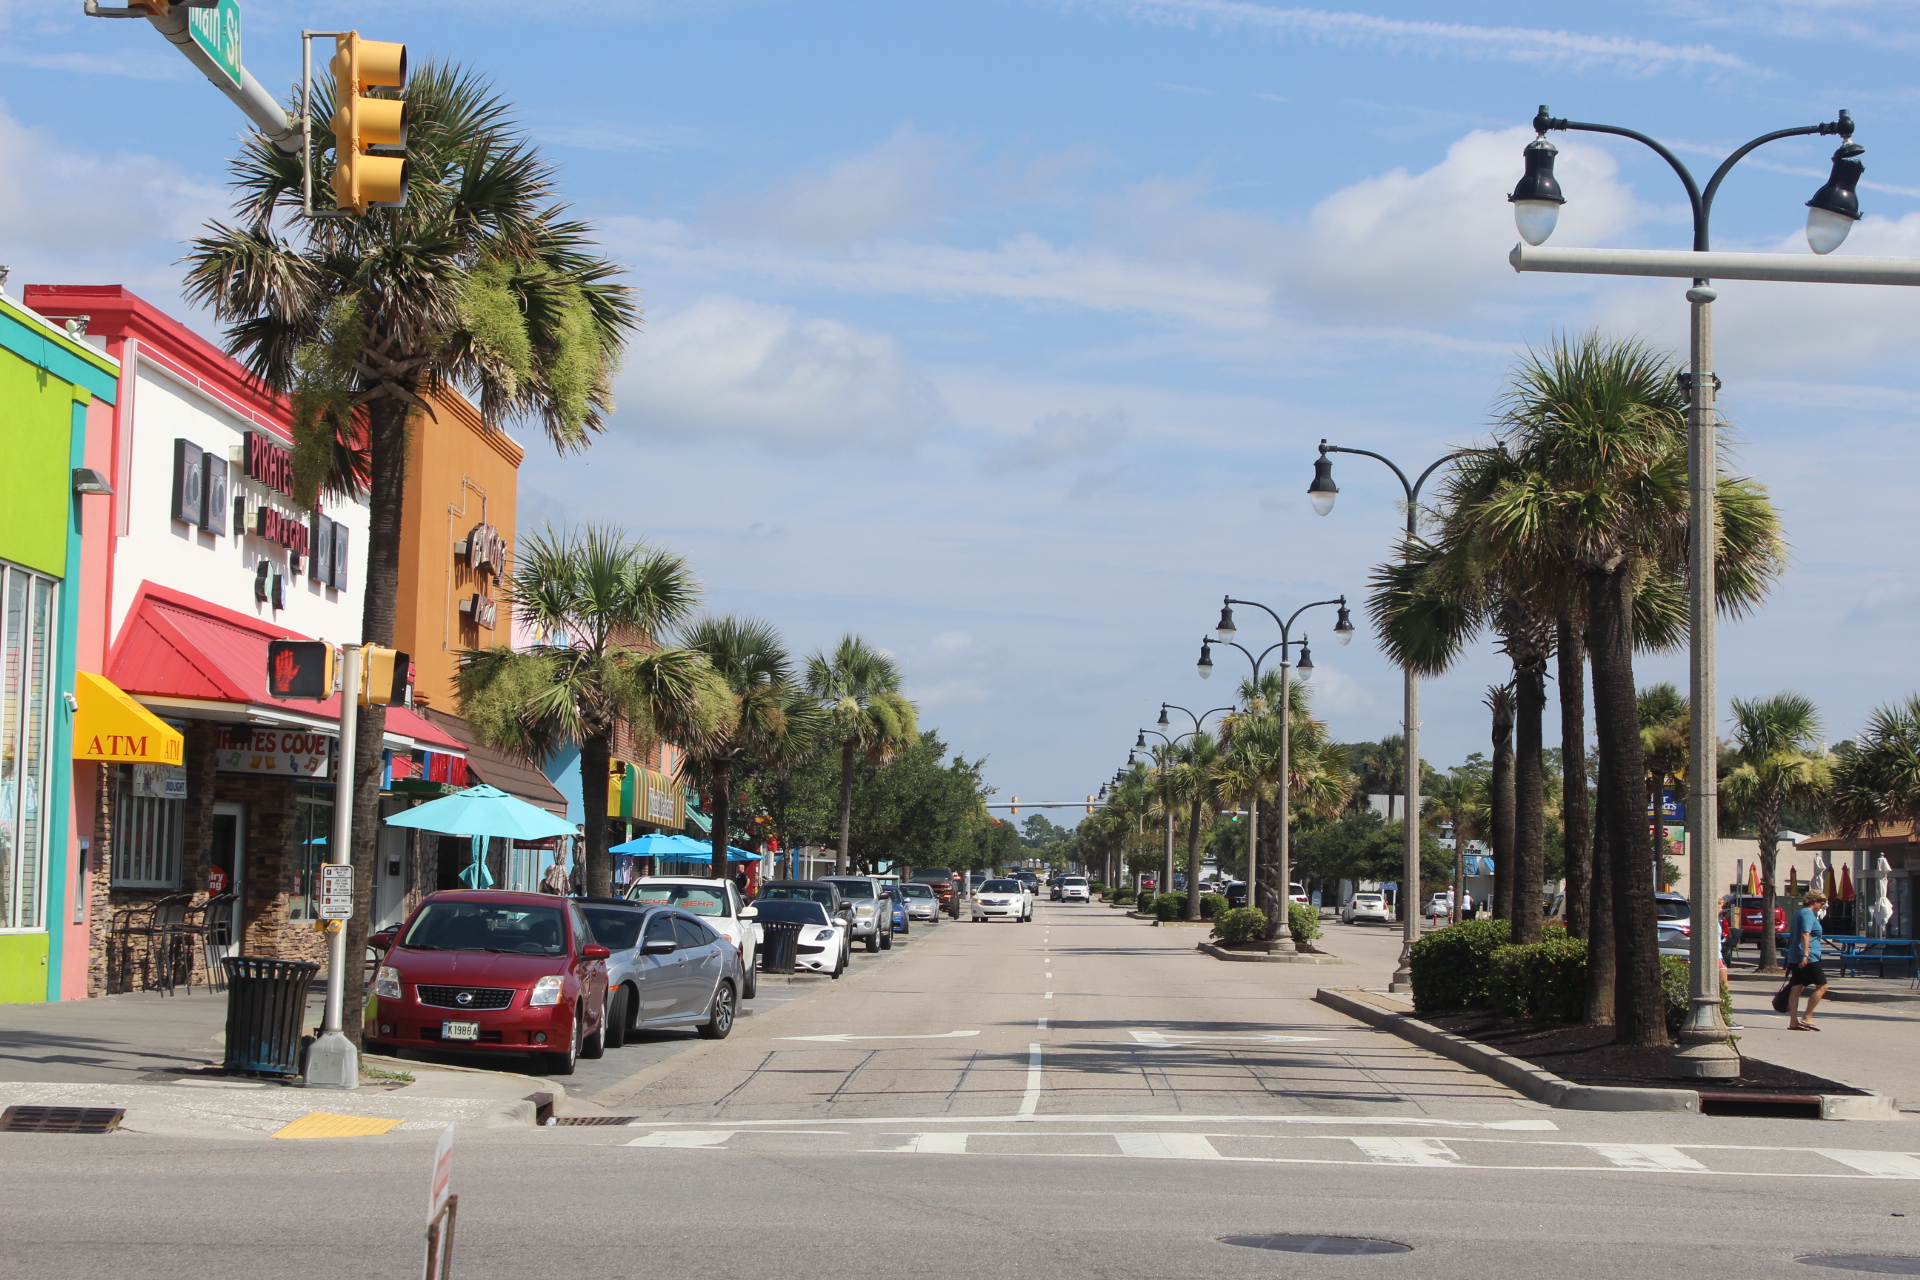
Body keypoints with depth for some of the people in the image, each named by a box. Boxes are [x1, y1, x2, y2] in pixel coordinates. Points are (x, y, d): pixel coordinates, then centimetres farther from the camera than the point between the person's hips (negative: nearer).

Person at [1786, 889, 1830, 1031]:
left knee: (1796, 987, 6)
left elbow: (1790, 930, 29)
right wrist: (1805, 954, -30)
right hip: (1808, 959, -10)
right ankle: (1807, 1017, -5)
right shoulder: (1808, 913, -11)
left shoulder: (1798, 913, 19)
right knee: (1822, 986, -4)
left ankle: (1793, 1021, 5)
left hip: (1795, 959, 10)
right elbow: (1805, 934, -22)